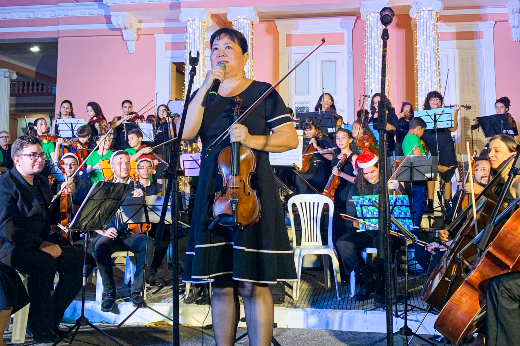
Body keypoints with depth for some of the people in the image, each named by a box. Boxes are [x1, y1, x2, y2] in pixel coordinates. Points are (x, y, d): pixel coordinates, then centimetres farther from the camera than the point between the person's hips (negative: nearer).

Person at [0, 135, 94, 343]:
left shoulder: (42, 182, 16)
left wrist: (64, 196, 1)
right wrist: (40, 245, -26)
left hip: (42, 245, 8)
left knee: (84, 261, -12)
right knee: (45, 264, -36)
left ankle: (52, 318, 0)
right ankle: (39, 326, -15)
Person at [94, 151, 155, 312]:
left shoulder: (136, 188, 11)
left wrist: (141, 199, -18)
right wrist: (103, 231, -14)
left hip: (131, 234, 0)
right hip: (110, 235, 0)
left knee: (148, 243, -32)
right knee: (100, 245, -34)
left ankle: (136, 290, -18)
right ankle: (109, 292, -16)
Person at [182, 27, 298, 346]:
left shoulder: (263, 92, 5)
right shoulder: (203, 95, 15)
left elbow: (291, 139, -2)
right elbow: (186, 133, -4)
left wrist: (252, 140, -17)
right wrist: (206, 88, -8)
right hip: (213, 194, 4)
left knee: (253, 285, -3)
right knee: (221, 284, 7)